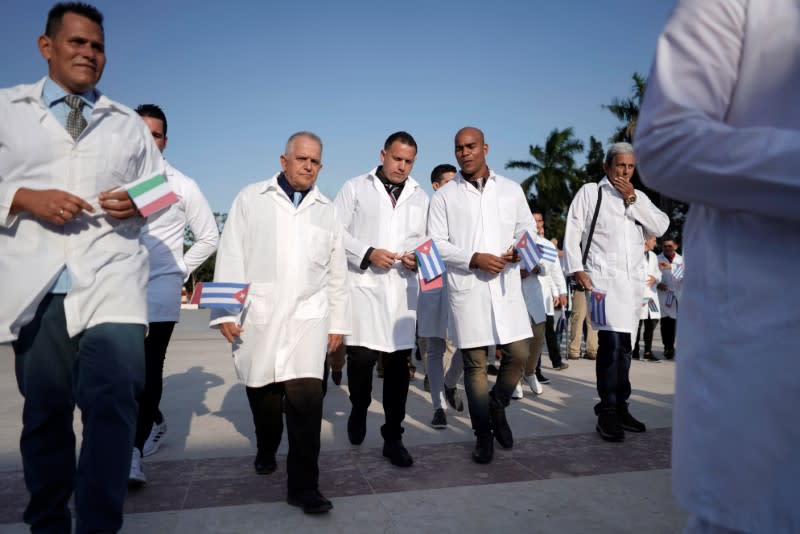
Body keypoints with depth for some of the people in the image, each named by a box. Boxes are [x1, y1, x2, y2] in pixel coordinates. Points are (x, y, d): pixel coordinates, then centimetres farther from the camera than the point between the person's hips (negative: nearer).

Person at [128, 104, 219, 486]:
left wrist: (180, 270, 1)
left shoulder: (182, 185, 4)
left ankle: (133, 451, 0)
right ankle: (153, 421, 35)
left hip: (159, 292, -3)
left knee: (148, 371, -5)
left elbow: (209, 237, 7)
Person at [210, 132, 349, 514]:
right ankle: (266, 450, 40)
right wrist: (225, 311, -6)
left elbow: (336, 272, 13)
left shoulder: (326, 210, 14)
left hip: (307, 316, 1)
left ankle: (303, 485, -3)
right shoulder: (250, 199, 7)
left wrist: (338, 322, 10)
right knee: (261, 393, 12)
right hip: (256, 316, 0)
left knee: (306, 397, -11)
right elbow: (230, 257, 1)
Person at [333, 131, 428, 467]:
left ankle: (393, 437, 16)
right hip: (363, 284, -3)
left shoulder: (420, 197, 19)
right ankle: (359, 409, 22)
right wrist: (367, 253, -12)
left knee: (399, 363, 3)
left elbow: (428, 239, 18)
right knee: (362, 355, -10)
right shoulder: (354, 188, 9)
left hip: (402, 288, 3)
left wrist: (419, 257, -4)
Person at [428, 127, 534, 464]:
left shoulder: (512, 190, 13)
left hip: (507, 284, 2)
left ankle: (497, 407, 29)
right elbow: (437, 243, 0)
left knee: (519, 353, 0)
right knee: (475, 362, 2)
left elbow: (527, 229, 15)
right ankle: (483, 433, 17)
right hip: (466, 287, -2)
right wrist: (474, 259, -13)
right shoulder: (444, 196, 6)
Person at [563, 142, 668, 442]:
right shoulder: (590, 192, 6)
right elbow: (572, 232, 0)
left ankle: (616, 407, 17)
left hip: (633, 279, 5)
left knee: (621, 343, 8)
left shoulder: (639, 197, 19)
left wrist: (632, 200, -1)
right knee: (612, 341, -16)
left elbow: (660, 227, 4)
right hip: (603, 276, -5)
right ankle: (610, 411, -7)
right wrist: (577, 269, -10)